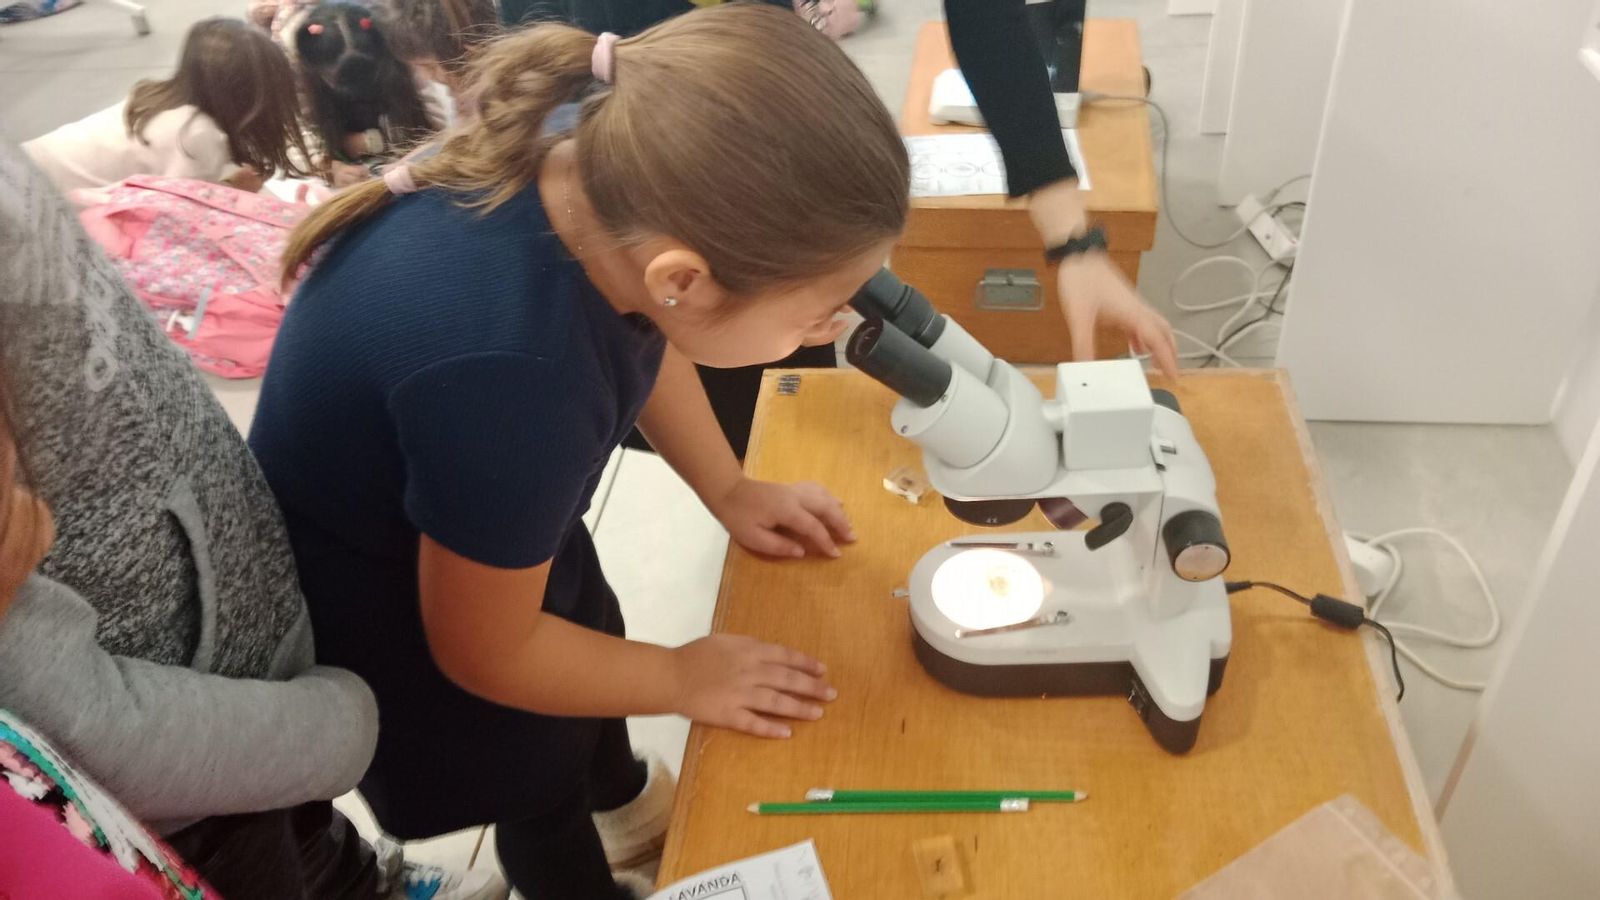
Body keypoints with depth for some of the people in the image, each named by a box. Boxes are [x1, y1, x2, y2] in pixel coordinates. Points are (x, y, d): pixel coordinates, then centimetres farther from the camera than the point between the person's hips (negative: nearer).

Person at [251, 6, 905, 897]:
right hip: (391, 612, -6)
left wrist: (730, 490, 1)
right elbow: (489, 651, -26)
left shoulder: (606, 187, -26)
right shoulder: (499, 375, -46)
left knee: (597, 633, 30)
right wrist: (684, 676, -12)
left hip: (502, 524, 7)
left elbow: (641, 336, 1)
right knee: (538, 791, 19)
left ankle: (624, 801, 62)